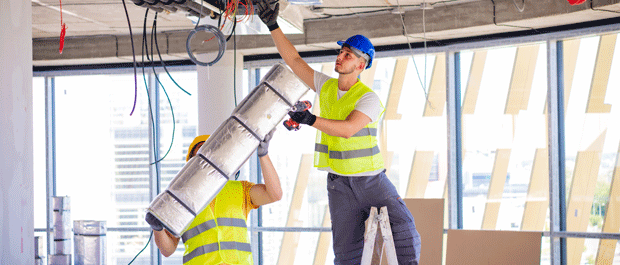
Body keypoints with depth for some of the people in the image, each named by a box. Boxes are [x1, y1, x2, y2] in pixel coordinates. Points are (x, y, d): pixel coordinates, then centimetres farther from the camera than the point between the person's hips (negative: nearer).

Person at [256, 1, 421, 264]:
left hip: (372, 179, -4)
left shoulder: (369, 98, -13)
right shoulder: (325, 86, 5)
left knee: (402, 223, -25)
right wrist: (273, 25, 1)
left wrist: (311, 120, -39)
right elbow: (293, 59, 7)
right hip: (339, 184, 4)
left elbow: (348, 128, -29)